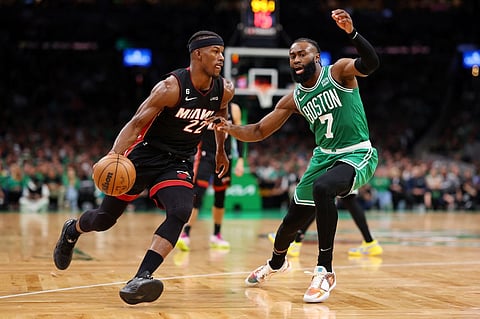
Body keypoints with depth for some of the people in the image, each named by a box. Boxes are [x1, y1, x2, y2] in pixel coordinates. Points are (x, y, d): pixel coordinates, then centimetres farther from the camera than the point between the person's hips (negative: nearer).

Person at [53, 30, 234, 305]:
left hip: (179, 163, 4)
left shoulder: (225, 90, -7)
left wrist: (221, 150, 26)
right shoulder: (172, 86, -23)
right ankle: (71, 231, 43)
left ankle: (141, 278, -28)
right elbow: (137, 122, -24)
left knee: (180, 213, -26)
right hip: (145, 154, -3)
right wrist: (115, 154, -39)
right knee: (105, 218, 7)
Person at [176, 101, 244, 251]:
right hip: (205, 156, -4)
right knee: (197, 196, -16)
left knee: (220, 197, 13)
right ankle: (185, 234, -17)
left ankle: (216, 236, 27)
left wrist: (240, 160, 0)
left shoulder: (233, 109, 2)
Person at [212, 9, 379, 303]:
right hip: (324, 156, 6)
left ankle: (325, 271, -27)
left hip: (357, 155, -6)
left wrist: (351, 32, -46)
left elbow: (371, 64, -31)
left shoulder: (338, 72, -10)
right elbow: (259, 132, 6)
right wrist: (231, 129, -14)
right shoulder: (294, 99, 4)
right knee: (293, 220, 12)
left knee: (322, 188, -37)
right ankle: (276, 263, 48)